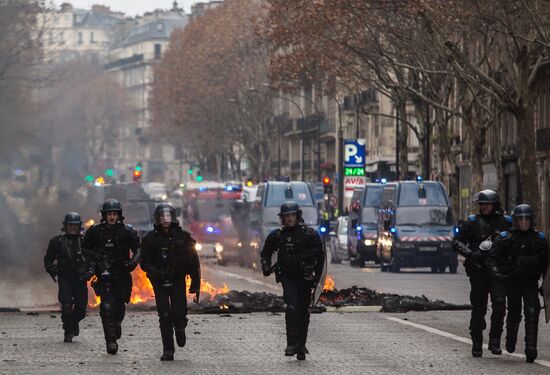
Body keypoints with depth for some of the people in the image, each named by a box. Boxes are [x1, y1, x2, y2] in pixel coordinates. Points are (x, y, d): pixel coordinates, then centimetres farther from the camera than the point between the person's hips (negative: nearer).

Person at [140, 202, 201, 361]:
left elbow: (193, 263, 2)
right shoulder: (150, 239, -1)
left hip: (178, 280, 0)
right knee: (164, 316, -5)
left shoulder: (183, 236, -1)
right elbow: (145, 263, 0)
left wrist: (196, 285, -1)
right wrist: (156, 272, -20)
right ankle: (168, 350, 6)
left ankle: (180, 329, 24)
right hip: (160, 282, 0)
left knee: (179, 313, -12)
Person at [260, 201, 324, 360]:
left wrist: (316, 277, 1)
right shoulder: (277, 236, 2)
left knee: (303, 312, 6)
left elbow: (320, 256, 5)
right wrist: (266, 266, -2)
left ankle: (301, 346, 17)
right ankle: (292, 344, -22)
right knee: (292, 307, -19)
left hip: (305, 278, 0)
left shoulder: (310, 234, -3)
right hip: (288, 277, 0)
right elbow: (266, 252, 17)